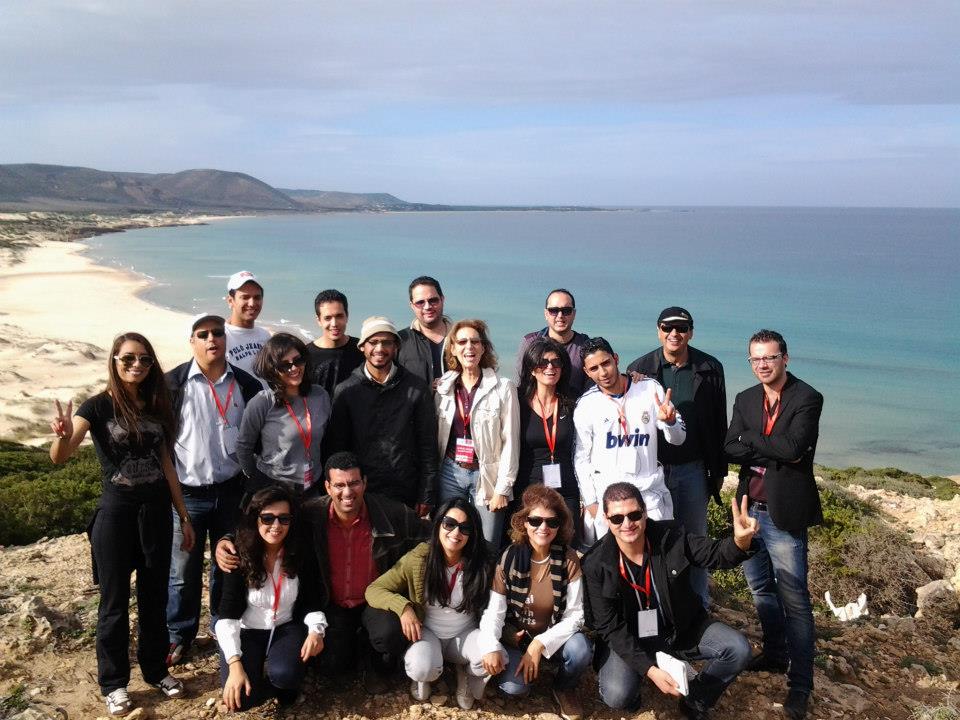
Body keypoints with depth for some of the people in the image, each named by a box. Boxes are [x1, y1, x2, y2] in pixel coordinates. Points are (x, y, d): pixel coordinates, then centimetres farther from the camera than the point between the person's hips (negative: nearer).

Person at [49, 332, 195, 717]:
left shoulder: (156, 406, 5)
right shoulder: (99, 406, -9)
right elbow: (59, 457, -21)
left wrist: (184, 516, 11)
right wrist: (63, 435, -45)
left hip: (156, 510, 4)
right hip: (115, 512, -4)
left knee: (154, 596, 14)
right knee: (115, 600, 6)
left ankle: (156, 669, 31)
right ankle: (114, 683, 22)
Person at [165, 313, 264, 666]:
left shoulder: (246, 384, 0)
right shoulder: (174, 383, -6)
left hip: (231, 491, 2)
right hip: (187, 494, -2)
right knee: (183, 571, 9)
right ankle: (179, 635, 28)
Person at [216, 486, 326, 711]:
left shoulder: (301, 556, -9)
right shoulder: (240, 558, -15)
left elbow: (312, 603, -1)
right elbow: (227, 615, -17)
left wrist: (316, 631, -23)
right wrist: (235, 664, -27)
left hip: (286, 629, 1)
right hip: (246, 631, 0)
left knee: (285, 675, -31)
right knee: (242, 698, -23)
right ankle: (264, 672, 10)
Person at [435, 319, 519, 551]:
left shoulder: (503, 388, -4)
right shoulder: (443, 387, 7)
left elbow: (510, 442, -5)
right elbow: (437, 436, 12)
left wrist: (502, 489, -7)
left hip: (487, 475, -3)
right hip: (451, 473, 3)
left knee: (487, 549, -2)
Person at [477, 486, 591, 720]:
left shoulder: (568, 558, -13)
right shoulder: (509, 558, -12)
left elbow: (575, 615, -13)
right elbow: (494, 611, -13)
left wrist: (540, 644, -24)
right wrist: (491, 647, -33)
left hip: (554, 637, 0)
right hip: (515, 638, 0)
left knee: (580, 649, -31)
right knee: (513, 685, -27)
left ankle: (564, 688, 4)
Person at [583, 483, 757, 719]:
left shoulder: (671, 536, -14)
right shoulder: (596, 564, -20)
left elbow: (716, 554, -9)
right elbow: (610, 627, -18)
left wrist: (740, 540, -35)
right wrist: (649, 669, -28)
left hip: (682, 629, 3)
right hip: (628, 640, -3)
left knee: (738, 649, -15)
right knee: (617, 696, -28)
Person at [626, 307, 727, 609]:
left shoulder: (709, 369, 0)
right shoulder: (640, 369, -2)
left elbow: (719, 424, 5)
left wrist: (719, 470, 6)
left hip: (693, 470, 1)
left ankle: (699, 606, 25)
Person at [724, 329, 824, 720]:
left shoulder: (807, 398, -9)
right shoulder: (745, 399, 8)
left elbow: (793, 447, -22)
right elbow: (731, 450, -2)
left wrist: (751, 438, -10)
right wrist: (774, 452, -14)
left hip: (783, 514, -6)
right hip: (749, 509, 6)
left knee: (793, 600, -1)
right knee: (761, 588, 20)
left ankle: (800, 684, 9)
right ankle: (775, 654, 39)